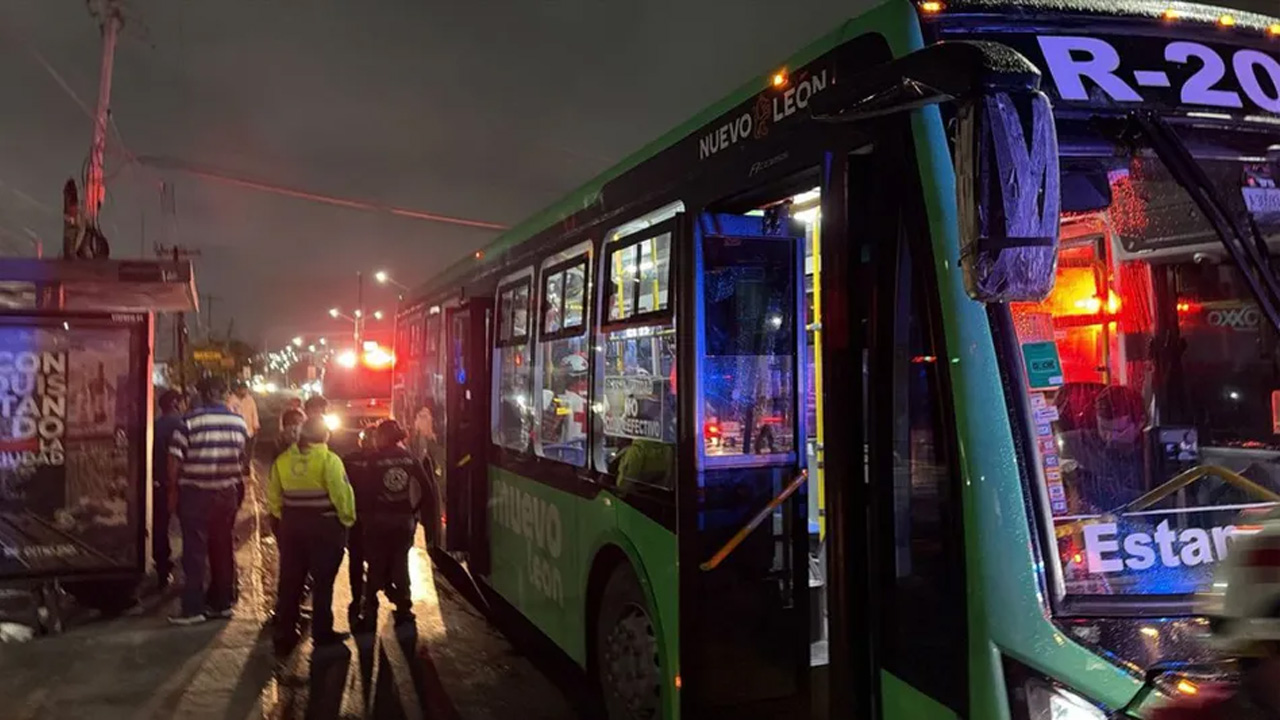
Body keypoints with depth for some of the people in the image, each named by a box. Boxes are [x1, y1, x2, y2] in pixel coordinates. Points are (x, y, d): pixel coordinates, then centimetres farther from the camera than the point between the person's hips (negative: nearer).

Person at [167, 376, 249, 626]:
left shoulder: (189, 421, -12)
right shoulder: (239, 422, 0)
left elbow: (175, 459, -12)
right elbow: (244, 458, 6)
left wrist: (173, 488, -1)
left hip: (195, 494, -4)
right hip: (228, 493, 4)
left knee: (194, 551, 2)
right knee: (223, 548, 13)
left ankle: (193, 608, 4)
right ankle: (222, 603, 19)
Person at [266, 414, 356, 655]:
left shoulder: (282, 460, 0)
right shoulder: (329, 460, -16)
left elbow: (274, 496, 5)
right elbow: (342, 495, -17)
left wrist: (281, 518, 18)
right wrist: (348, 519, -2)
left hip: (291, 525, 4)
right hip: (325, 526, -4)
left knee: (290, 581, 12)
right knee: (323, 582, 7)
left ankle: (285, 634, 18)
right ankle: (322, 633, 13)